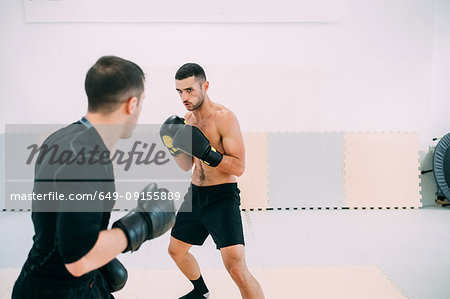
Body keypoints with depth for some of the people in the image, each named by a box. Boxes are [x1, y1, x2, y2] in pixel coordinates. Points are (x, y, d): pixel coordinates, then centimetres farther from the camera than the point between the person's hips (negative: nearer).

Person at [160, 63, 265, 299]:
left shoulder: (224, 117, -16)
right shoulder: (187, 119, 7)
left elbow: (239, 167, -19)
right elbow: (187, 165, 13)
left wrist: (206, 151, -30)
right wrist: (175, 147, -6)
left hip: (222, 197, -8)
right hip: (195, 195, 8)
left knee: (236, 268, -18)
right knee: (176, 251, 22)